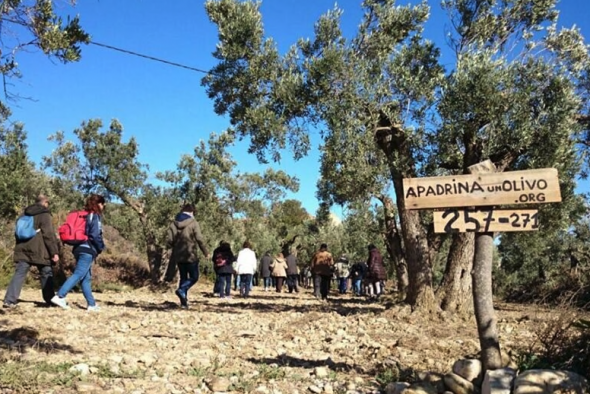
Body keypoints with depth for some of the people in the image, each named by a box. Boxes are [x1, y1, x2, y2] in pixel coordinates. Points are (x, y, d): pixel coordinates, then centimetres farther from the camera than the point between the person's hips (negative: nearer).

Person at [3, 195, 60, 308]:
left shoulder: (25, 215, 18)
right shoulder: (44, 215, -5)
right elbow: (49, 235, -13)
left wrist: (20, 248, 30)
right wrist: (54, 252, -13)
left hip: (23, 250, 6)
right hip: (39, 251, -6)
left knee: (19, 274, 2)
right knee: (46, 275, 6)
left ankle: (9, 300, -7)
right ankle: (50, 300, 11)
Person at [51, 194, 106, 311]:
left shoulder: (84, 215, 18)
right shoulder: (95, 216, -6)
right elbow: (95, 235, -16)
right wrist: (101, 247, -2)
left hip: (80, 249, 9)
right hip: (88, 250, -9)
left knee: (86, 278, 7)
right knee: (78, 275, -12)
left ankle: (92, 304, 10)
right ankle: (60, 296, -22)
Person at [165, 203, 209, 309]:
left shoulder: (174, 223, 6)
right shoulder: (193, 223, -8)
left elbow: (169, 239, 1)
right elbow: (199, 239, -11)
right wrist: (206, 252, 0)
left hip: (178, 256, 5)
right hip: (190, 256, -5)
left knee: (183, 277, 14)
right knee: (194, 277, 7)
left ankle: (184, 302, 11)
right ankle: (181, 290, -19)